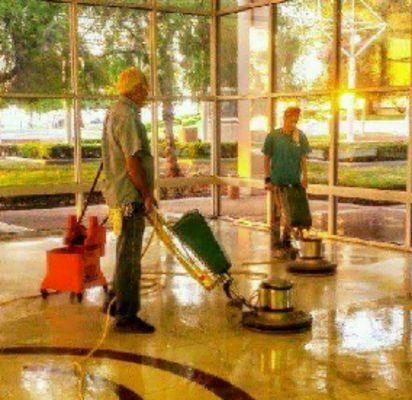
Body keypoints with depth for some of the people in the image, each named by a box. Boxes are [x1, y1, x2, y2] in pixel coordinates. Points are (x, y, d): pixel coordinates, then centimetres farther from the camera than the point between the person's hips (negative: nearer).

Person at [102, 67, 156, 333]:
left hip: (122, 196, 11)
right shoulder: (127, 116, -16)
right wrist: (147, 194, -14)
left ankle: (116, 303, 30)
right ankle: (127, 316, 1)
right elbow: (132, 161, -22)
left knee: (126, 254, 19)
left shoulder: (115, 112, 17)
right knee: (129, 257, -5)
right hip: (130, 197, -11)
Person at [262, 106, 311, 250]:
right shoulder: (273, 136, -2)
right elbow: (267, 159, 1)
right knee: (277, 211, 0)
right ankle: (276, 240, 10)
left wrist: (305, 177, 0)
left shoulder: (300, 136, 4)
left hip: (294, 180, 3)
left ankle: (286, 239, 20)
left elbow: (303, 158, 7)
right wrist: (267, 179, -3)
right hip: (277, 180, -3)